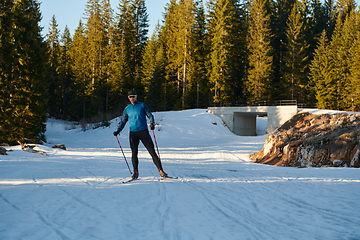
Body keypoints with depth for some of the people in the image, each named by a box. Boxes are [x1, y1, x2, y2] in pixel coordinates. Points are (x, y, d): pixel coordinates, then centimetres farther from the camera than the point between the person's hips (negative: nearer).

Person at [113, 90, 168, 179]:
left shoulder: (142, 105, 3)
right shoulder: (127, 109, 11)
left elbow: (150, 115, 3)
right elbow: (123, 121, 16)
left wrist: (152, 123, -17)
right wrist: (118, 130, 2)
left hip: (143, 131, -2)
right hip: (133, 133, 2)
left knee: (152, 151, -5)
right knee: (134, 153, -4)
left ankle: (161, 171, -3)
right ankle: (136, 172, 8)